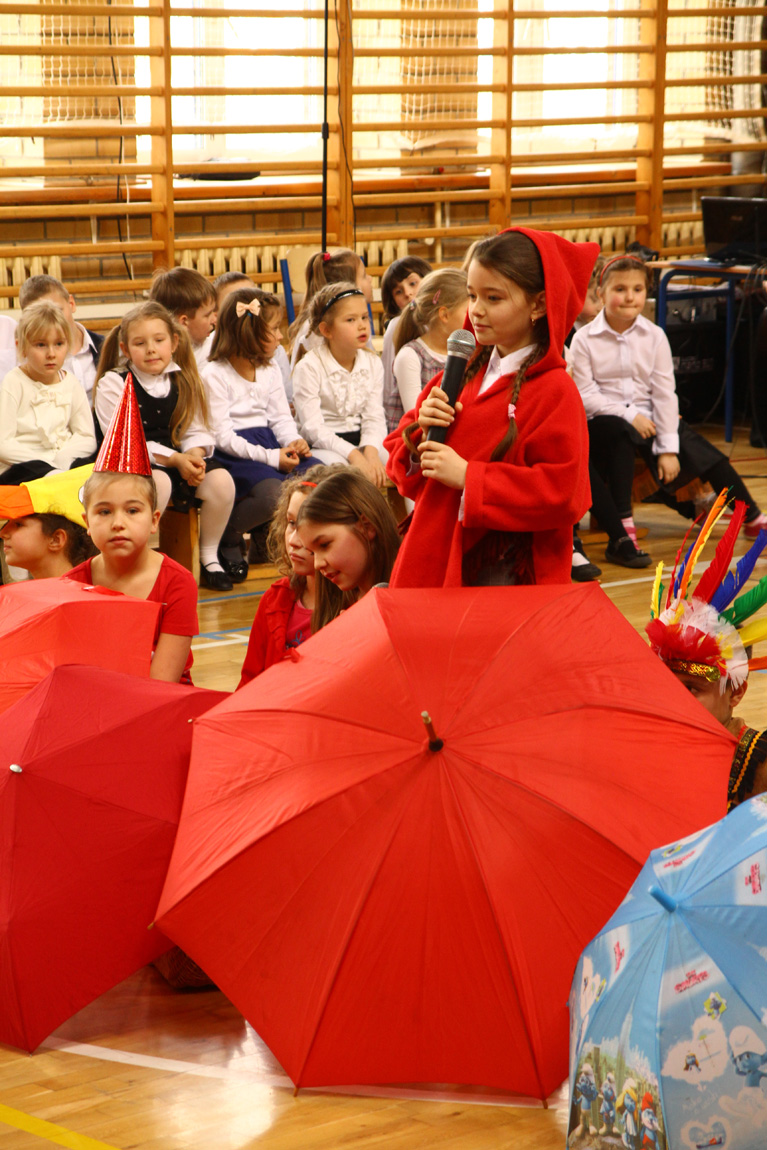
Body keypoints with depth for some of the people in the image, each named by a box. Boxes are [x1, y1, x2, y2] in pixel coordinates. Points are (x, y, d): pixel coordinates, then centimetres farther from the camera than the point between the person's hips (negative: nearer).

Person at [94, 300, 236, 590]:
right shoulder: (113, 384, -5)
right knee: (160, 482, -37)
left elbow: (197, 431, 11)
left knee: (221, 481, -20)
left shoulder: (183, 381, 10)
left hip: (177, 456, 5)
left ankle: (209, 557, 0)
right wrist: (174, 459, -19)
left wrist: (195, 453, -15)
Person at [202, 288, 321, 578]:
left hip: (268, 442, 7)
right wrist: (270, 457, -20)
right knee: (274, 494, -34)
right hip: (233, 453, -7)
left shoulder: (270, 370, 16)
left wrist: (293, 442, -9)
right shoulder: (214, 374, -8)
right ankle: (226, 535, -5)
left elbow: (281, 416, 15)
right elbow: (222, 436, -13)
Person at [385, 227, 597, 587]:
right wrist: (422, 432, -6)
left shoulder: (555, 392, -8)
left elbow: (560, 494, -18)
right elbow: (398, 459, 17)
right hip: (437, 562, 6)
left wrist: (468, 476, -18)